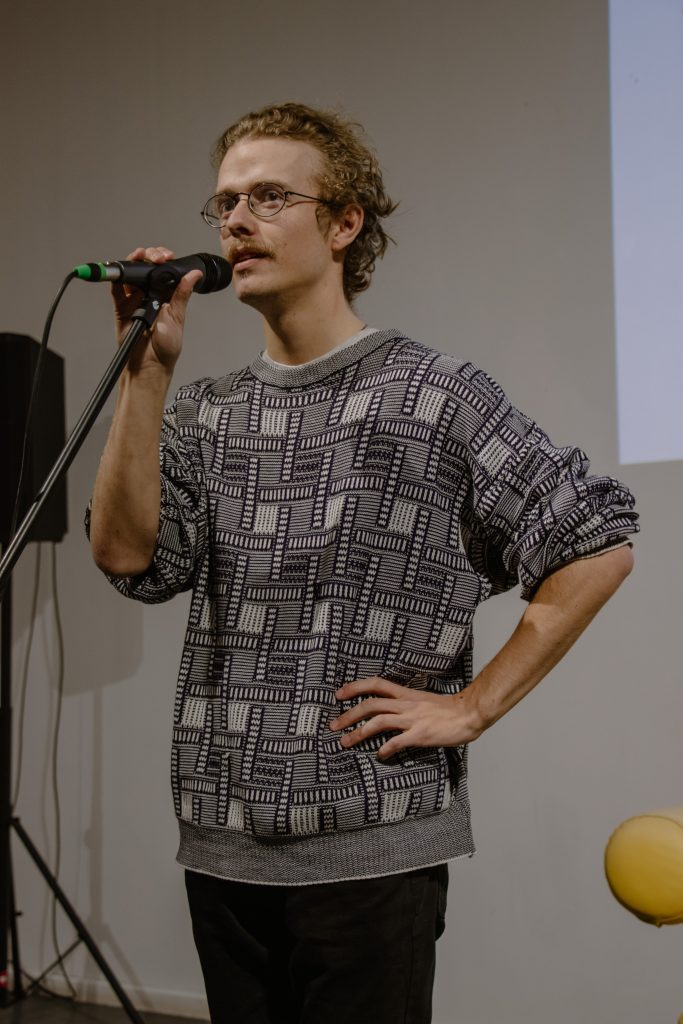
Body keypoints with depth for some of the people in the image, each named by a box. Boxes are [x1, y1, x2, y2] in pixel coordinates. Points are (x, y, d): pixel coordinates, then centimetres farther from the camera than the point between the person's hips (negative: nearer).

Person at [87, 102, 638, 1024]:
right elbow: (127, 556, -4)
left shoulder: (434, 396, -3)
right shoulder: (204, 414, 10)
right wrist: (146, 374, -8)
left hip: (370, 850, -4)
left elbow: (599, 543, -5)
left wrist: (471, 707, -8)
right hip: (223, 846, 5)